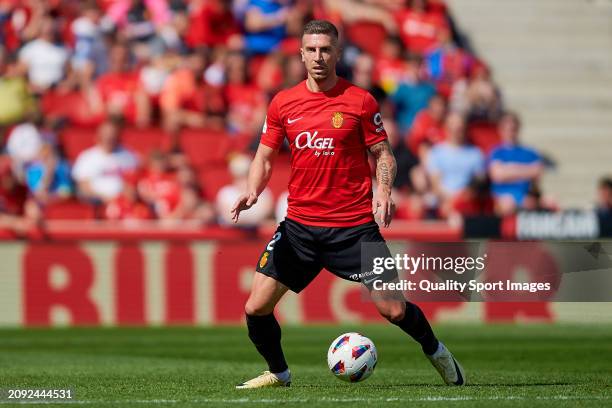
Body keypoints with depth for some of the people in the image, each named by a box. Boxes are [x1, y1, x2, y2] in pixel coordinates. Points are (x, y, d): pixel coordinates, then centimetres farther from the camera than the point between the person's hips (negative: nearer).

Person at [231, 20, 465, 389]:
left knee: (393, 309, -6)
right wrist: (252, 192, -7)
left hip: (354, 226, -2)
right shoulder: (283, 103, 5)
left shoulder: (360, 101, -1)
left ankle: (437, 352, 24)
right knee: (256, 308, -5)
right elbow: (265, 157, 12)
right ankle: (278, 373, 21)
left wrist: (383, 191, -16)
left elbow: (384, 154, 3)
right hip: (299, 226, 3)